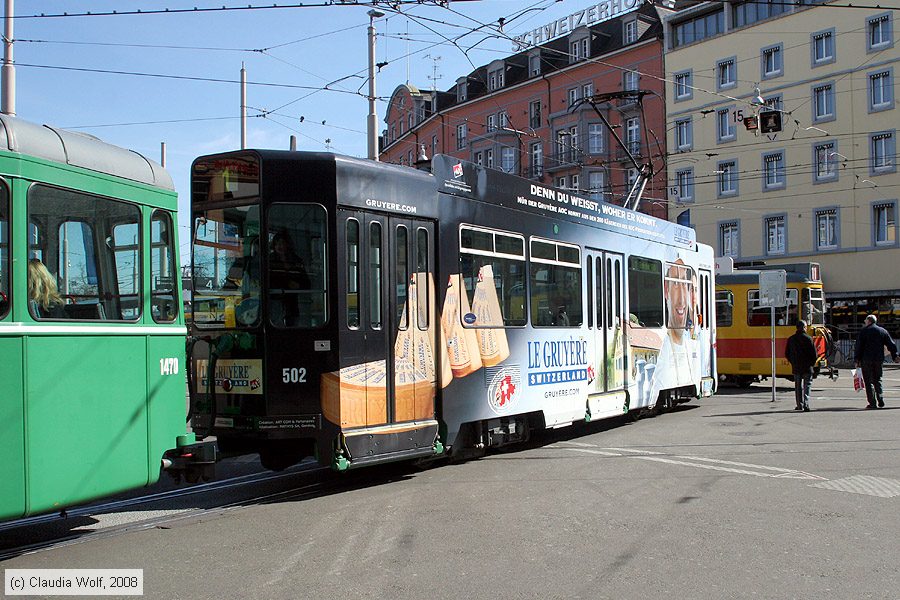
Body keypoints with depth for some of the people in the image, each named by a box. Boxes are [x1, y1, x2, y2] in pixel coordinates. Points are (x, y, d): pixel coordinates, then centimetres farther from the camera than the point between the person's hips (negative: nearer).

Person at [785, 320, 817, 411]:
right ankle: (806, 405, -10)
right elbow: (814, 354, -9)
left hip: (796, 367, 3)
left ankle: (800, 405, 14)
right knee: (807, 386, 1)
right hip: (807, 367, -3)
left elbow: (787, 354, 6)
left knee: (798, 386, 12)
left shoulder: (791, 339, 2)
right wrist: (812, 363, 6)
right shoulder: (808, 339, -9)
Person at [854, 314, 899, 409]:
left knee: (869, 381, 0)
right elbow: (891, 345, 11)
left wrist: (857, 360, -2)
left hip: (866, 359, -4)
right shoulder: (883, 331, 9)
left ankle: (872, 403, -5)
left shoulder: (863, 331, -3)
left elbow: (858, 347, -6)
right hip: (879, 359, 4)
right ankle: (881, 401, 3)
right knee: (878, 380, 15)